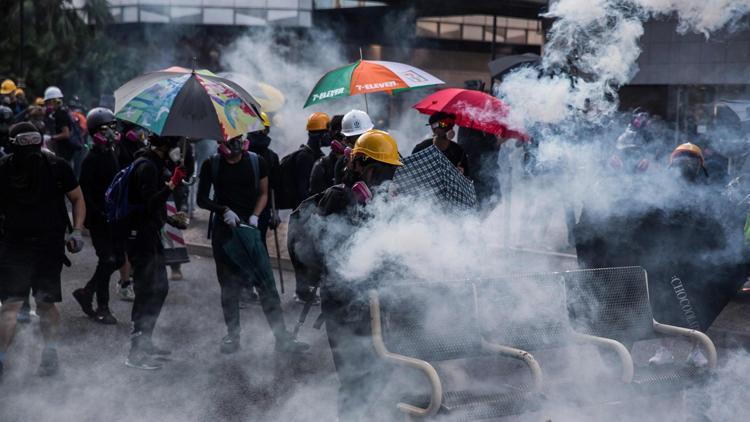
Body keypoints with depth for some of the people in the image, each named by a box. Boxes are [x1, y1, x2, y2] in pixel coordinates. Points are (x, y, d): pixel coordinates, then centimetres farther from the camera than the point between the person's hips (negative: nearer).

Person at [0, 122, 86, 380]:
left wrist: (76, 230, -3)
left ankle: (50, 353, 23)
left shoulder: (56, 167, -5)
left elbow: (77, 199, 7)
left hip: (50, 245, 0)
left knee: (46, 303, 5)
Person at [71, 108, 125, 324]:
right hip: (99, 219, -8)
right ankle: (102, 308, 8)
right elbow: (85, 194, -17)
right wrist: (101, 215, -23)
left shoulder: (113, 155, 10)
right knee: (108, 260, -5)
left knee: (118, 259, 10)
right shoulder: (91, 160, -14)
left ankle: (86, 293, 25)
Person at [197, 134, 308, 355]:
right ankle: (233, 336, 16)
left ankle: (282, 337, 0)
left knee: (266, 283, -3)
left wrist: (254, 216, -7)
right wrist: (224, 210, -12)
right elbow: (202, 199, 5)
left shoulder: (256, 161, 4)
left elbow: (263, 193, 10)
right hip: (224, 229, 0)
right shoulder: (212, 165, 2)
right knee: (229, 285, 5)